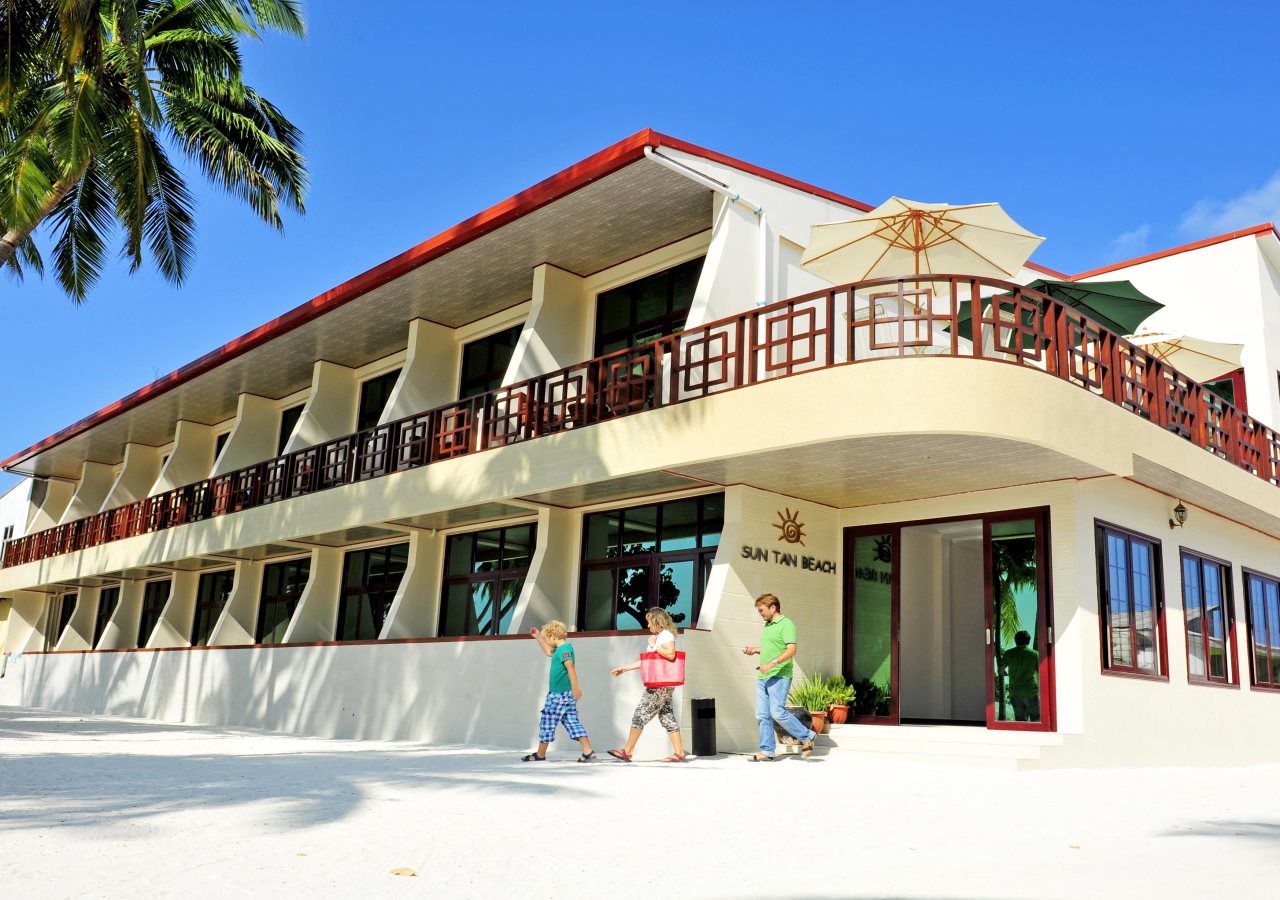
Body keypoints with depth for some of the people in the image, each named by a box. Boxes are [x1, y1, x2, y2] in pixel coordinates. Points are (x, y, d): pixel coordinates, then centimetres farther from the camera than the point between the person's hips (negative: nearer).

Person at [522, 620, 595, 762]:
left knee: (547, 723, 2)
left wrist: (575, 688, -29)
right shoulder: (561, 649, 15)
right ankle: (588, 751, -2)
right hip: (567, 694, 9)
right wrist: (538, 637, 33)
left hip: (558, 694, -9)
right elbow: (548, 651, 33)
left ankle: (540, 755, 13)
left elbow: (571, 667, -24)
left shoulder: (564, 648, -15)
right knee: (572, 722, 5)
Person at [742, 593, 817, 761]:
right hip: (763, 677, 9)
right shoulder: (767, 626, 20)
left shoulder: (786, 624, -8)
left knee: (777, 712, -12)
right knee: (762, 715, 5)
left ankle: (807, 736, 5)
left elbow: (791, 650, -19)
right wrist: (755, 650, 14)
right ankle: (767, 751, 10)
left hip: (779, 676, -9)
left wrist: (772, 663, -27)